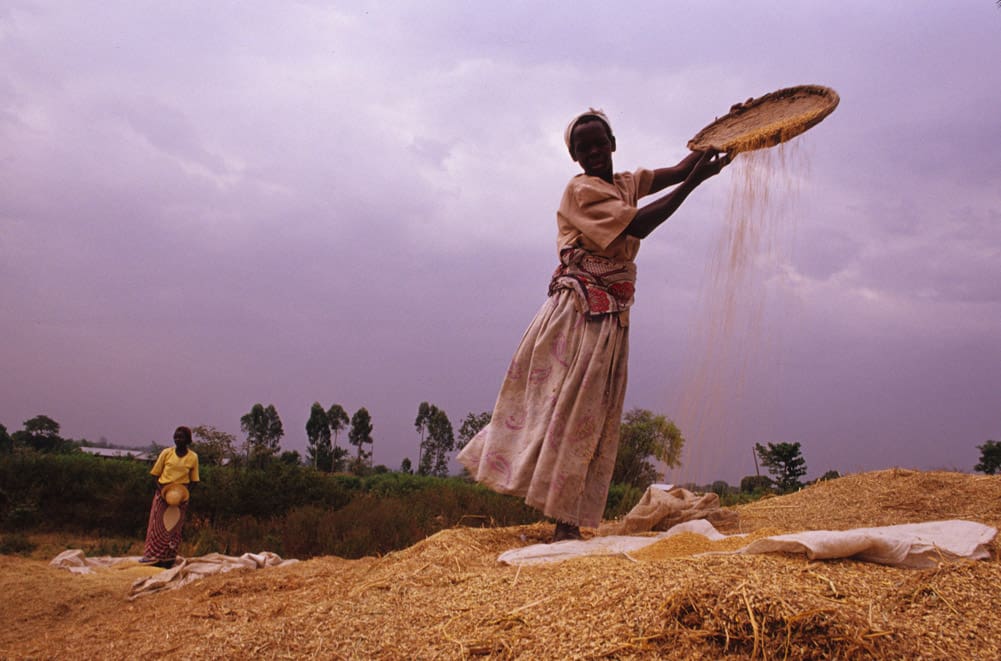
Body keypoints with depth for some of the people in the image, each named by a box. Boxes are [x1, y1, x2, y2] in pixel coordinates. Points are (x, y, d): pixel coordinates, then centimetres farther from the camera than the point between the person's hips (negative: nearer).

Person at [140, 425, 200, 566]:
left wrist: (186, 493, -14)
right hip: (162, 494, 0)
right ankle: (152, 556, 6)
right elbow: (155, 474, 2)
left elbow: (193, 480, 4)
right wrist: (159, 490, -13)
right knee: (157, 524, 1)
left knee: (175, 527, 4)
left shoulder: (193, 457, -1)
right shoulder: (166, 453, -2)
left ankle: (168, 559, 9)